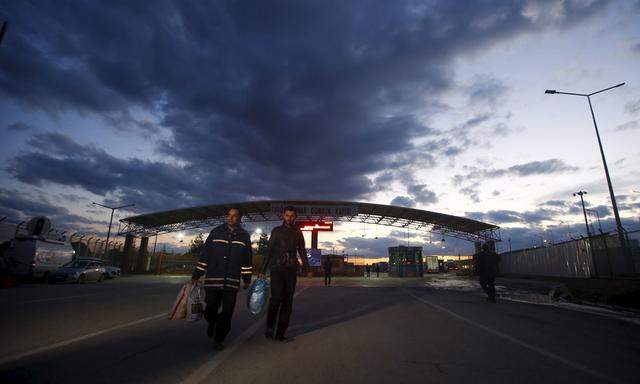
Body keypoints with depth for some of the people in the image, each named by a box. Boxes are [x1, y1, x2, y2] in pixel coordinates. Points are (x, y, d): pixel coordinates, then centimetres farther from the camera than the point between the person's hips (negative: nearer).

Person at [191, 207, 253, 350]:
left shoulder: (244, 236, 6)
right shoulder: (216, 231, 4)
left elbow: (247, 259, 9)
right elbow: (204, 254, 4)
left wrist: (247, 279, 8)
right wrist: (196, 274, 2)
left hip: (232, 281, 0)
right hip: (213, 279, 0)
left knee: (227, 313, 1)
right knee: (210, 309, 6)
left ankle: (219, 339, 21)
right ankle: (211, 323, 40)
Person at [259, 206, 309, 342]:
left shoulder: (298, 233, 11)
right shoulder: (277, 231, 6)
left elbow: (302, 252, 14)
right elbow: (269, 251, 5)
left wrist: (307, 269, 3)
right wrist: (262, 270, -1)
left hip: (291, 270, 2)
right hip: (277, 269, -2)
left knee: (287, 301, 1)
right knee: (277, 297, -16)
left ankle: (280, 333, 10)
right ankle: (269, 326, 5)